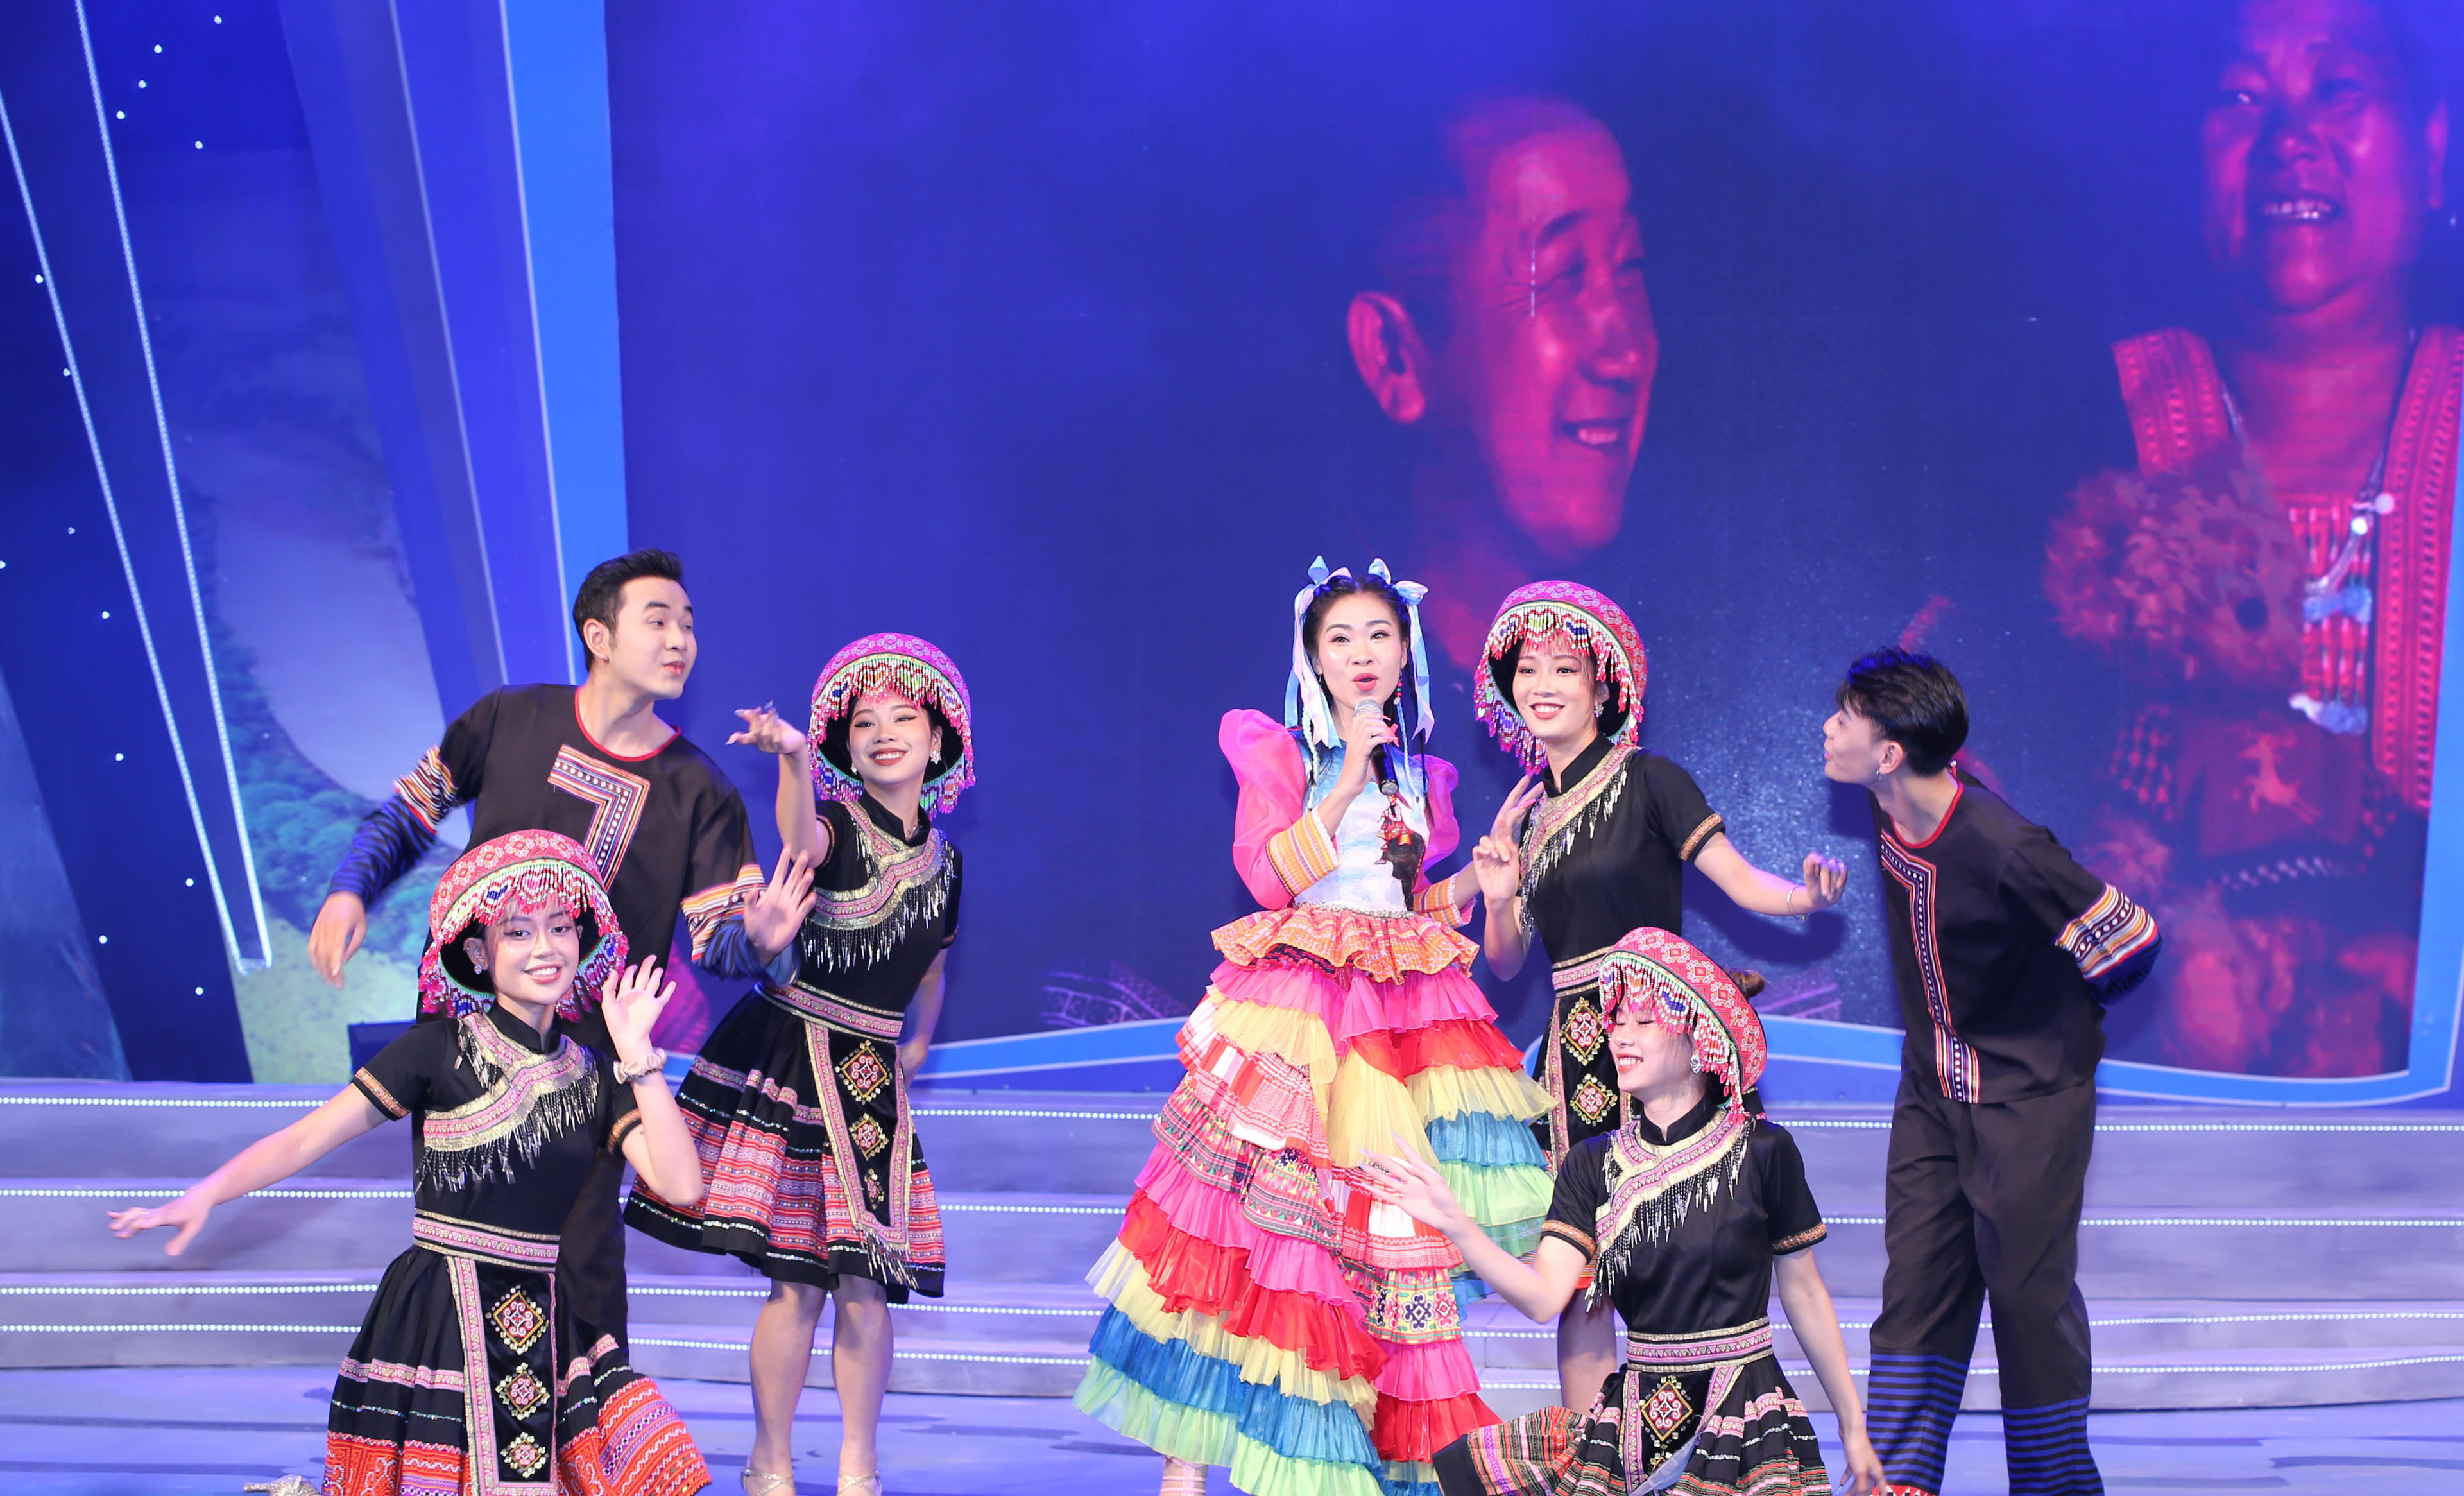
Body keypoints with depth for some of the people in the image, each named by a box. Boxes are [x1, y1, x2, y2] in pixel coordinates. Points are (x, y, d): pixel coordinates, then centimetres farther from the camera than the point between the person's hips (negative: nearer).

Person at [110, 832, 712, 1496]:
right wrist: (205, 1195, -23)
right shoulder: (439, 1051, -3)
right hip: (441, 1318, -4)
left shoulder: (594, 1076, 8)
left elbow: (682, 1185, -4)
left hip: (547, 1330, 4)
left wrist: (637, 1057, -6)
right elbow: (308, 1138, -9)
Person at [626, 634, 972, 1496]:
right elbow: (803, 843, -35)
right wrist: (793, 755, -53)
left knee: (865, 1281, 1)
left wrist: (915, 1045, 15)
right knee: (799, 1280, -7)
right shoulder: (836, 822, -7)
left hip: (875, 1078, 5)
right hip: (795, 1058, -5)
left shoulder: (941, 858, 11)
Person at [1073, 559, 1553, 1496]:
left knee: (1388, 1227, -3)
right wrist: (1345, 784, -11)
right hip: (1294, 1007, -4)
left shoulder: (1419, 776, 19)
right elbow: (1270, 875, -9)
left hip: (1402, 1013, 4)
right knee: (1258, 1211, -13)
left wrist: (1481, 876, 11)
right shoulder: (1276, 751, 6)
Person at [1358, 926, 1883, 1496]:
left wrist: (1852, 1427, 8)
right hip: (1637, 1417, 4)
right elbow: (1543, 1296, -8)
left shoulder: (1762, 1151, -5)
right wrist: (1454, 1225, -21)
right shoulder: (1594, 1165, 5)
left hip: (1745, 1421, -4)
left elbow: (1804, 1294, 3)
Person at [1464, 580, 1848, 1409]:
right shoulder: (1528, 813, 15)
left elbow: (1745, 885, -7)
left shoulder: (1646, 781, -2)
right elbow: (1505, 963, 18)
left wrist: (1809, 895, -27)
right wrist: (1498, 899, -2)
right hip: (1574, 1052, 5)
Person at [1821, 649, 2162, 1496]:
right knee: (1917, 1286, 8)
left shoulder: (2004, 849, -29)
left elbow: (2130, 937, -18)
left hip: (2029, 1093, -7)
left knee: (2028, 1289, 1)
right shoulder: (1891, 812, -6)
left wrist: (2059, 1017, -1)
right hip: (1932, 1088, 7)